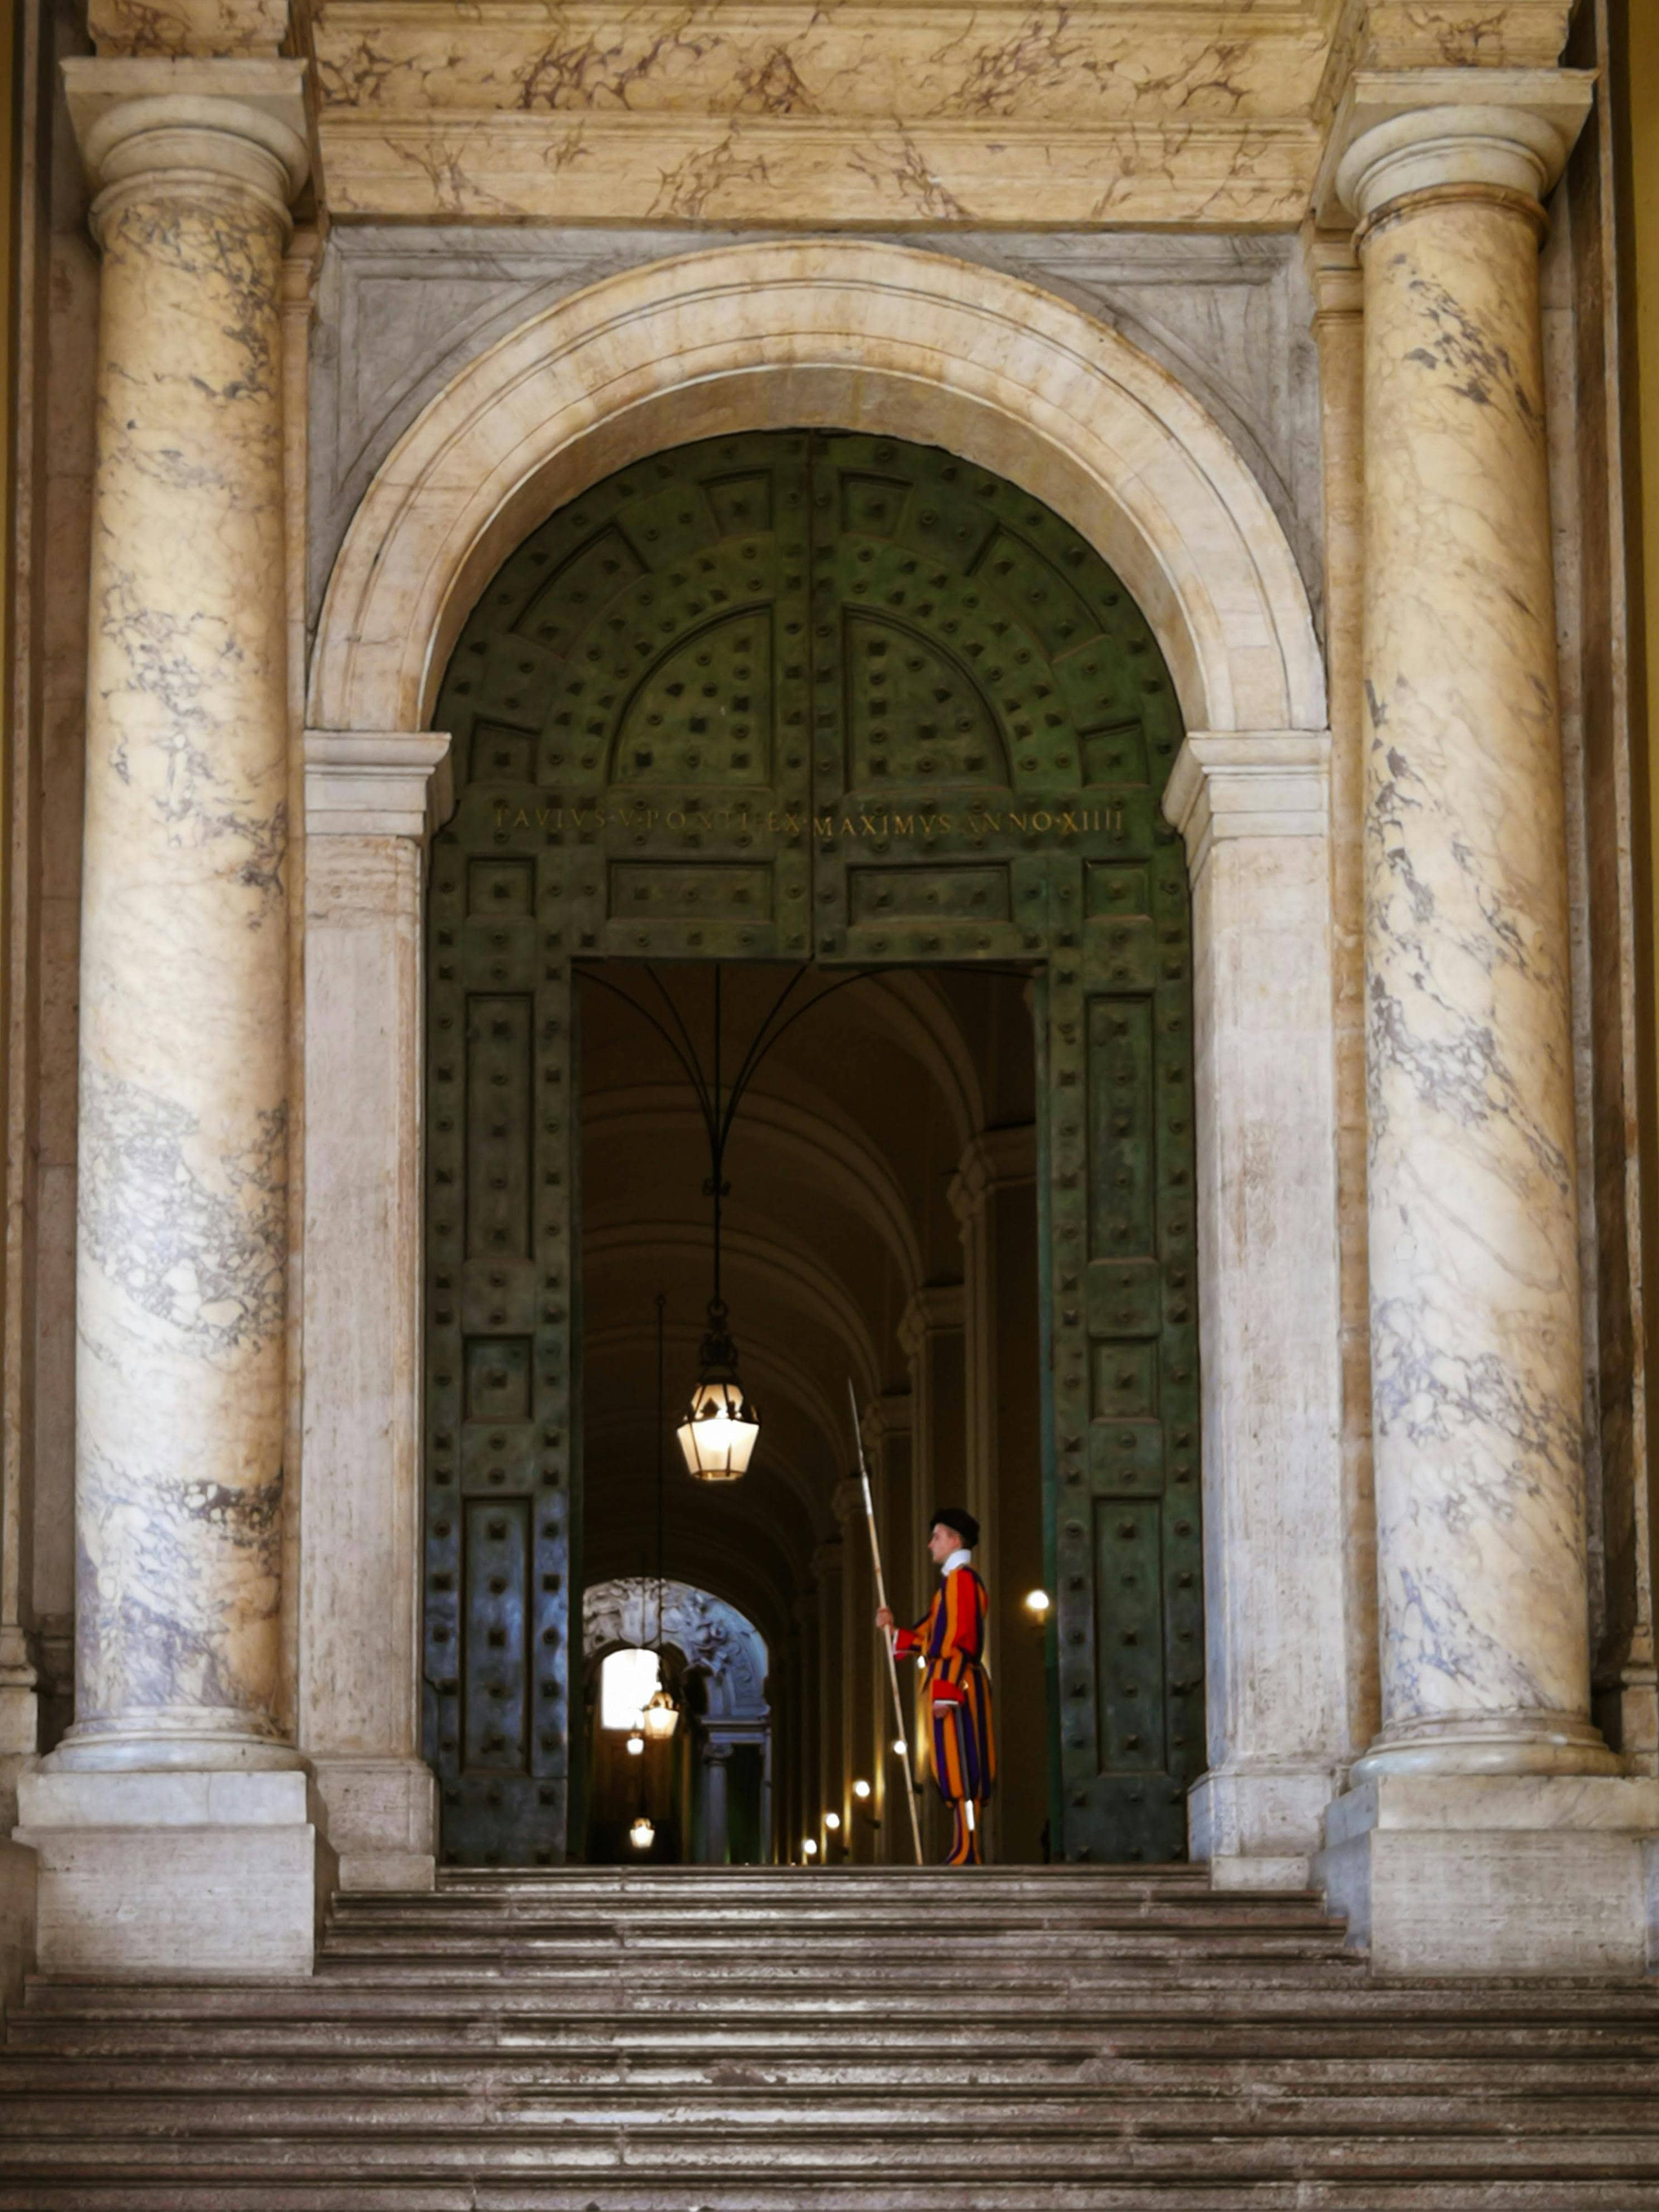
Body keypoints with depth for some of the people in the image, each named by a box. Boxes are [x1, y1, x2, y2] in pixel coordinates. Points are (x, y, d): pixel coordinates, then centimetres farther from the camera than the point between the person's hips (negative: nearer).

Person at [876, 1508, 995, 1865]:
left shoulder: (961, 1579, -10)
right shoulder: (954, 1582, 21)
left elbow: (957, 1639, -18)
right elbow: (934, 1636, 23)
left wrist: (944, 1691, -22)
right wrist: (895, 1629, 21)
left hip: (957, 1687, -10)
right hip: (955, 1689, 10)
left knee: (961, 1768, -11)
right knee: (959, 1770, 8)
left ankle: (967, 1852, -14)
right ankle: (965, 1849, 8)